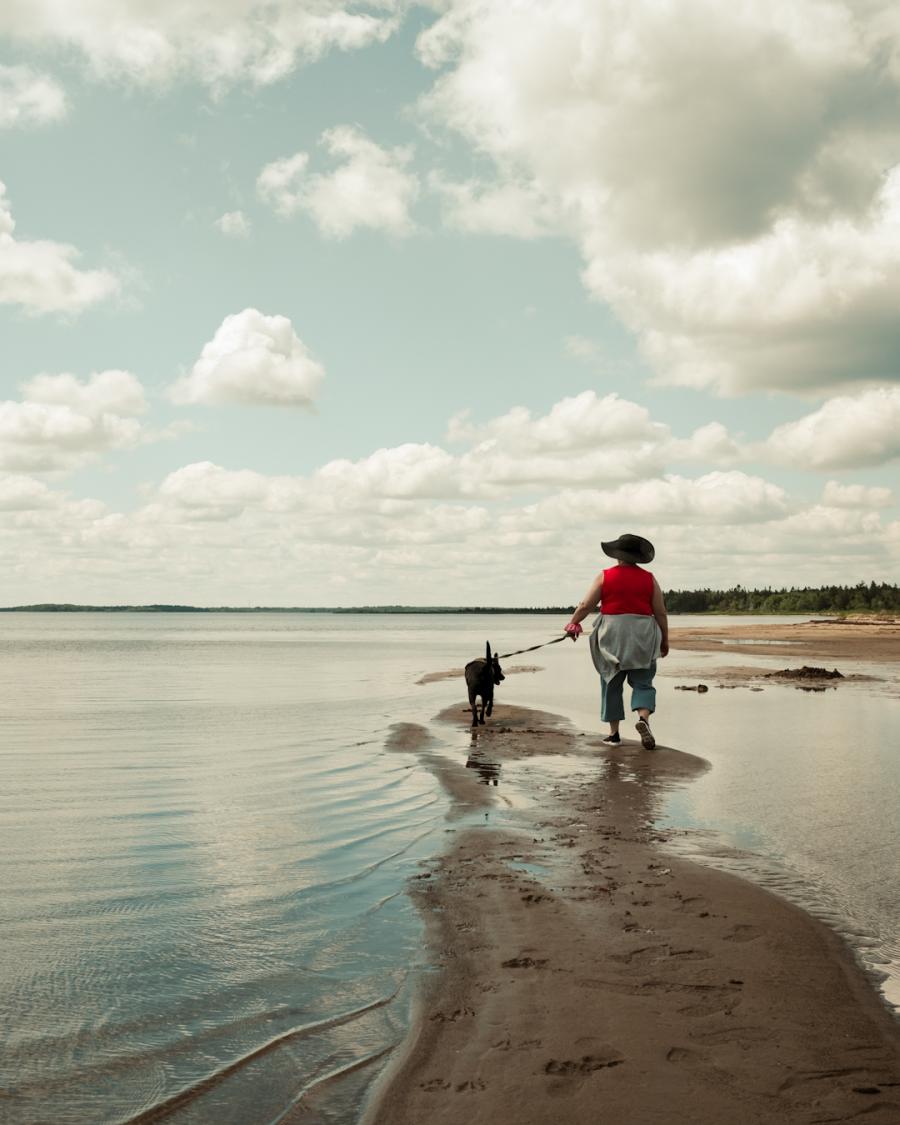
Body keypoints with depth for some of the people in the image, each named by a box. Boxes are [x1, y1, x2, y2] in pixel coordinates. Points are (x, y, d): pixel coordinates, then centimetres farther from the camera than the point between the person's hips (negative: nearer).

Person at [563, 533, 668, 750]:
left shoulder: (605, 577, -1)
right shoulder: (649, 579, 3)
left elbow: (586, 605, -1)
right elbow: (661, 613, 4)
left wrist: (572, 623, 15)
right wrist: (664, 640, 14)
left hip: (612, 636, 0)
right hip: (642, 637, 1)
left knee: (611, 684, 9)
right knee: (642, 683, 7)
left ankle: (614, 733, 10)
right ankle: (643, 718, -20)